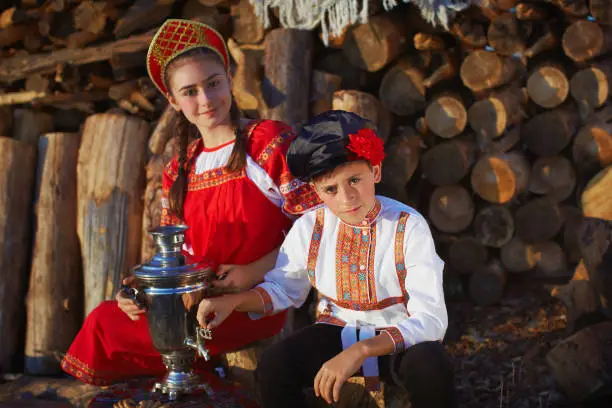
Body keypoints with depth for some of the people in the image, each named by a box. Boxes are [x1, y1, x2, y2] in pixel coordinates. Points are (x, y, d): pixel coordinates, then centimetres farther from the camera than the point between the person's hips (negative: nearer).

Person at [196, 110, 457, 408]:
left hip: (398, 337, -2)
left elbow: (431, 319, -24)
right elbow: (283, 288, 11)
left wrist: (359, 351, -37)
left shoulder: (409, 226, -18)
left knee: (433, 367, -35)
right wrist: (234, 301, -12)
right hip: (336, 332, 3)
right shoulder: (309, 227, -6)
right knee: (273, 365, -25)